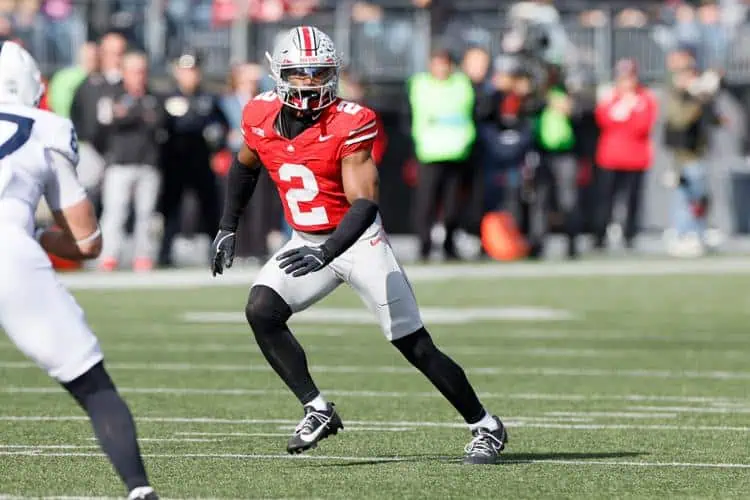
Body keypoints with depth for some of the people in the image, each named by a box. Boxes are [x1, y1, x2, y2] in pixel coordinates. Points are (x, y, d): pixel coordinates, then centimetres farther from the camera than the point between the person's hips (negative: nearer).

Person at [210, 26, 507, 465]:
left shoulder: (349, 125, -23)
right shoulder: (262, 117, -7)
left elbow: (364, 203, -30)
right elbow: (246, 166, 16)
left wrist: (327, 252, -43)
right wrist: (228, 226, 13)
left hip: (358, 241, -5)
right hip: (307, 243, 5)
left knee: (417, 347, -5)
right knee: (261, 311, -18)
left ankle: (486, 427, 10)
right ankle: (318, 411, -9)